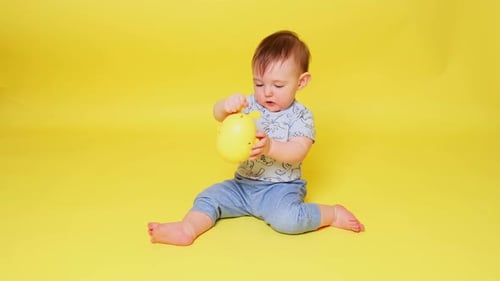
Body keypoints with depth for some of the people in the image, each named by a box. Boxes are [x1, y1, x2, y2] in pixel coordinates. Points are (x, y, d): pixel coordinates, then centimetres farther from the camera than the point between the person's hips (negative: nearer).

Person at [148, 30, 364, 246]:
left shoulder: (301, 116, -8)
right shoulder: (250, 105, 1)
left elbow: (298, 152, -20)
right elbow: (218, 115, -11)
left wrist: (270, 146, -37)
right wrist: (226, 105, -35)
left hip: (281, 187, -5)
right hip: (244, 183, 5)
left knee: (286, 219, -31)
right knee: (210, 196, -10)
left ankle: (333, 214, -10)